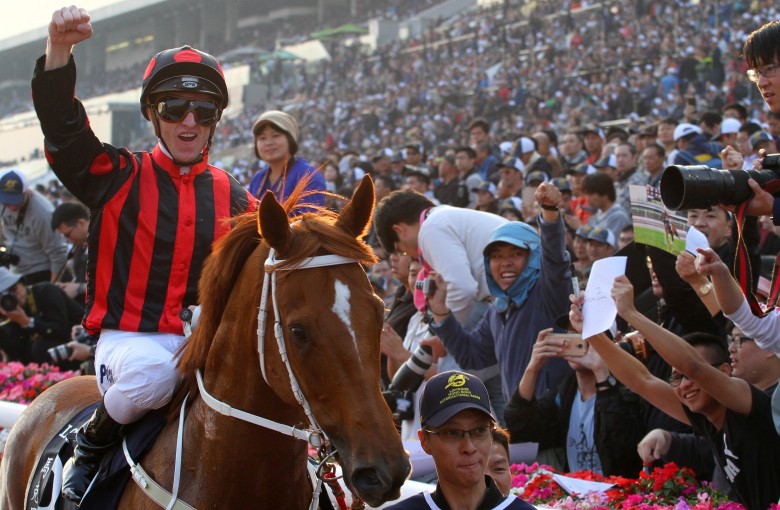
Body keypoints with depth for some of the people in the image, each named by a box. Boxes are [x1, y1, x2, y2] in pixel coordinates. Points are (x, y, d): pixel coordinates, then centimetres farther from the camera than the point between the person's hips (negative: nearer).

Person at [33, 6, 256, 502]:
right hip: (129, 337, -3)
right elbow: (63, 129, -14)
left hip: (205, 341, 3)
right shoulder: (120, 177, 1)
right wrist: (59, 51, -30)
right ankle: (92, 443, -6)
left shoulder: (233, 197, 12)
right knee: (153, 373, -37)